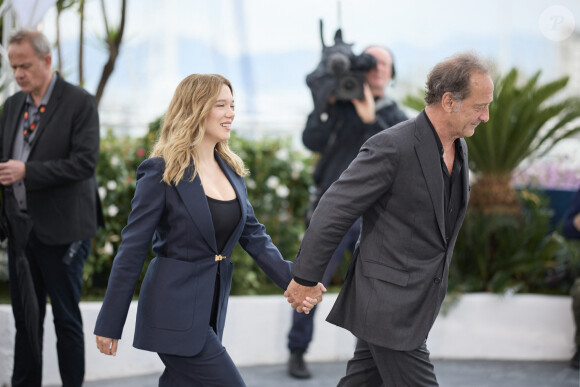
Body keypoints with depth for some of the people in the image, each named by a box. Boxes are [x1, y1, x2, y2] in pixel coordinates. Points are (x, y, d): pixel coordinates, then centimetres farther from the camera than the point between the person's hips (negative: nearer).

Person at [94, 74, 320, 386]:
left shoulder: (231, 169, 10)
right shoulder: (161, 173, -11)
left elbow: (252, 233, 11)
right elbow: (132, 250, -10)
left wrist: (292, 279, -5)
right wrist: (109, 324, -9)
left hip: (210, 309, 7)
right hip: (176, 311, -7)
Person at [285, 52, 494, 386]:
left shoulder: (459, 148, 8)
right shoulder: (392, 147, -20)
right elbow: (334, 212, -16)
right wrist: (305, 279, -10)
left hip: (416, 302, 8)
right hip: (390, 306, -8)